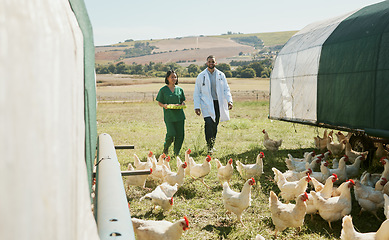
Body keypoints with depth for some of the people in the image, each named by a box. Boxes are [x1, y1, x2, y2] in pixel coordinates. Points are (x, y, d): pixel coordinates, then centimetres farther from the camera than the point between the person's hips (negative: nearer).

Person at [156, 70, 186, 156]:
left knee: (180, 135, 1)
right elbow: (159, 102, 4)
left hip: (179, 115, 3)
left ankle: (176, 153, 17)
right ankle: (166, 146, 22)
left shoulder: (179, 89, 9)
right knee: (171, 134, -10)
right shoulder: (163, 90, 1)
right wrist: (164, 106, -16)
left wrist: (182, 104, -5)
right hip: (169, 115, -3)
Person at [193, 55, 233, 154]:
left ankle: (212, 144, 20)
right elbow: (197, 93, 6)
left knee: (215, 125, 5)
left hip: (218, 103, 3)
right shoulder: (201, 76, 5)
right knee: (208, 123, -19)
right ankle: (209, 146, -14)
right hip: (207, 104, -3)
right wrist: (197, 106, -1)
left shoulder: (221, 75, 10)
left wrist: (229, 100, -7)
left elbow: (226, 89, 10)